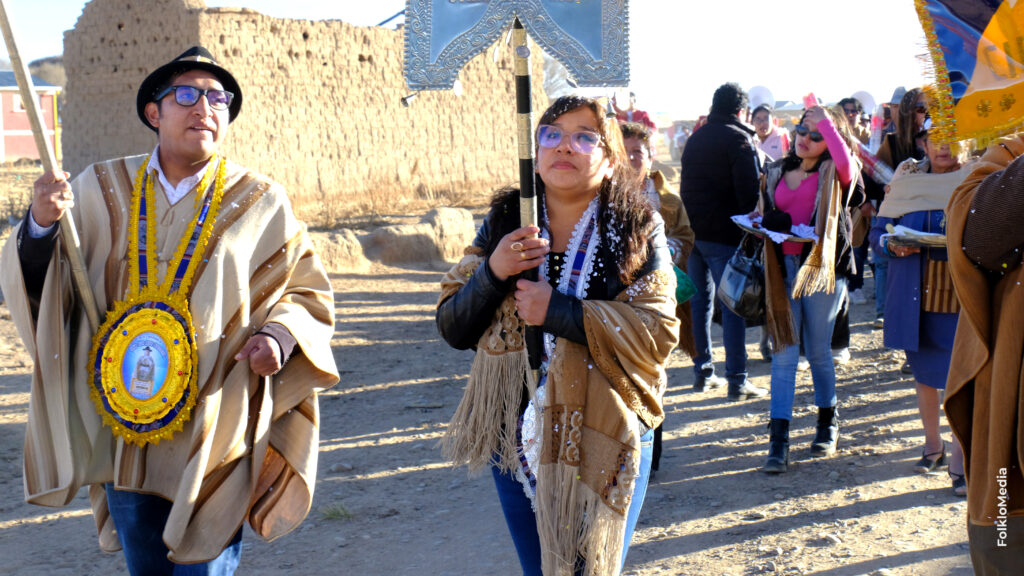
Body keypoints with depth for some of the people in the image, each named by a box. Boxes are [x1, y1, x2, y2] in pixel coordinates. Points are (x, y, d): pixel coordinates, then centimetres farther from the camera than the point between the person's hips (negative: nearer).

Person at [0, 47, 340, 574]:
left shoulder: (259, 204, 0)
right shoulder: (103, 191, 6)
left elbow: (306, 291, 5)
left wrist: (279, 337, -16)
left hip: (215, 439, -2)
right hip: (126, 441, 3)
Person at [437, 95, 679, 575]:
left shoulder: (638, 230, -5)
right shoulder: (504, 222, 1)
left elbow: (657, 333, -16)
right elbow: (453, 330, 1)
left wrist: (558, 311, -23)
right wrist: (493, 273, -18)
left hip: (605, 442, -3)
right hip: (518, 438, 3)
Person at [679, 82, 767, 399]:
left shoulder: (695, 138, 15)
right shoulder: (738, 138, -8)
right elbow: (750, 191, -14)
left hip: (692, 230, 7)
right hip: (724, 233, -7)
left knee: (700, 301, 13)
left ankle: (702, 372, 17)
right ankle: (737, 380, -5)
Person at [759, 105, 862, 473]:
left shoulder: (833, 174, 1)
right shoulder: (777, 173, 15)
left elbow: (845, 159, -23)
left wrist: (824, 121, -18)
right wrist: (762, 227, 2)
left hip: (822, 267, -3)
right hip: (783, 267, 3)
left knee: (817, 350, 6)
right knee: (784, 353, -2)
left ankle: (828, 422, 29)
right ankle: (778, 440, -4)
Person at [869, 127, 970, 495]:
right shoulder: (906, 181, 6)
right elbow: (877, 231, 8)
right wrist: (893, 244, -14)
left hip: (964, 298, -3)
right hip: (917, 296, 3)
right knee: (923, 372, 15)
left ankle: (961, 464, -1)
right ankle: (933, 446, 33)